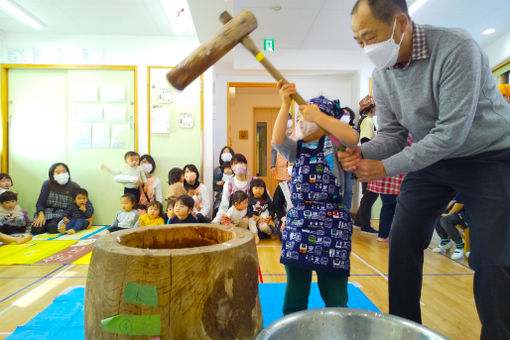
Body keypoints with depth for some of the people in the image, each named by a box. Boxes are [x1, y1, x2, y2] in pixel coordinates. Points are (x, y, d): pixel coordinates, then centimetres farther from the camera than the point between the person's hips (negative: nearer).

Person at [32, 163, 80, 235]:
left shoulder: (74, 187, -1)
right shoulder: (47, 184, -1)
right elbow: (40, 203, 1)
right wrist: (41, 215, -17)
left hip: (63, 214, -1)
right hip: (47, 212, 2)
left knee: (52, 228, -31)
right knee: (36, 229, -24)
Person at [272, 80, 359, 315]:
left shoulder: (333, 146, 1)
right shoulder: (298, 150, 14)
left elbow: (352, 138, -21)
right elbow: (277, 140, -5)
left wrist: (317, 115, -18)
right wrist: (285, 105, -10)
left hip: (330, 224, -4)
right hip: (297, 222, 5)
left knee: (334, 297, 6)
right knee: (294, 293, 15)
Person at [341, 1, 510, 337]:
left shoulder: (457, 48, -26)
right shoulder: (382, 74, -7)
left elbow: (452, 132, -29)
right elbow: (392, 134, -3)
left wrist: (387, 167, -28)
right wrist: (361, 152, -23)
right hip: (431, 157, 6)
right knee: (403, 241, 3)